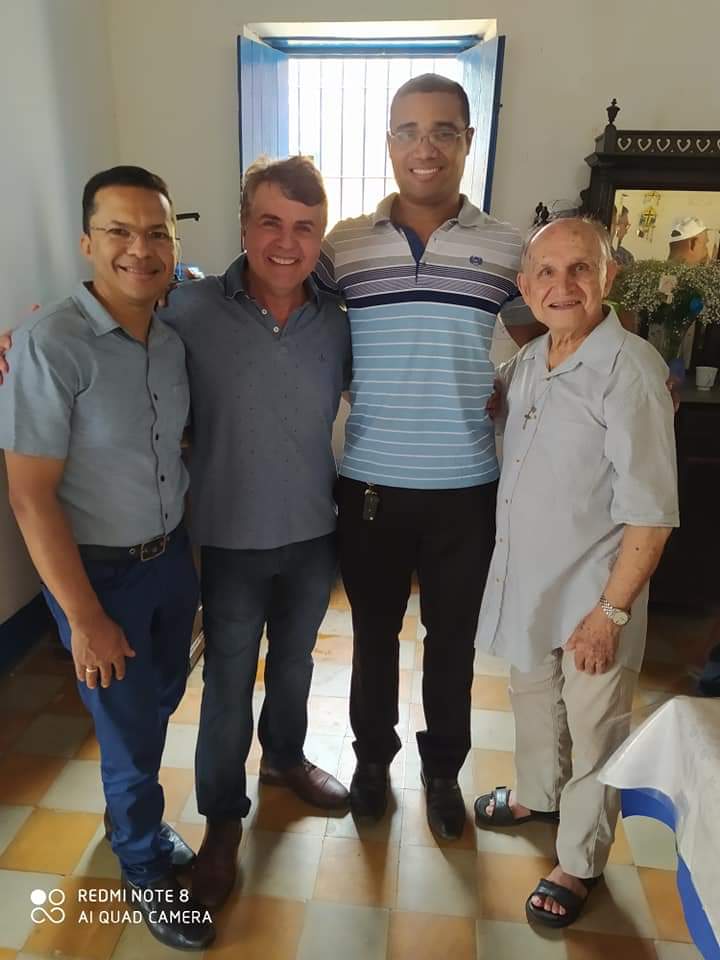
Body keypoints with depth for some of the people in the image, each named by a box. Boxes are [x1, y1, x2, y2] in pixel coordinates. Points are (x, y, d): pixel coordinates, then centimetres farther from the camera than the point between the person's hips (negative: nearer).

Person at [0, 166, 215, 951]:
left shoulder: (172, 341, -2)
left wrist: (179, 545, 4)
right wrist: (86, 618, -17)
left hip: (171, 556, 6)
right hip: (97, 570, -6)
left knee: (160, 705, 22)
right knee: (129, 729, 11)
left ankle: (130, 819, 52)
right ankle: (145, 869, 40)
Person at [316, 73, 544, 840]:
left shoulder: (504, 248, 0)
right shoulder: (342, 245, 0)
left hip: (465, 487, 0)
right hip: (370, 484, 0)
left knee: (453, 639, 16)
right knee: (373, 633, 17)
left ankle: (443, 769, 40)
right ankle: (372, 757, 42)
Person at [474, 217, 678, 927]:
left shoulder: (630, 371, -21)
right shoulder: (527, 362, 2)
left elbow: (650, 514, -20)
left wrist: (611, 611, -18)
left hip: (591, 598, -7)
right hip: (525, 583, 7)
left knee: (592, 735, 13)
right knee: (532, 702, 27)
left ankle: (580, 863, 38)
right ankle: (538, 796, 55)